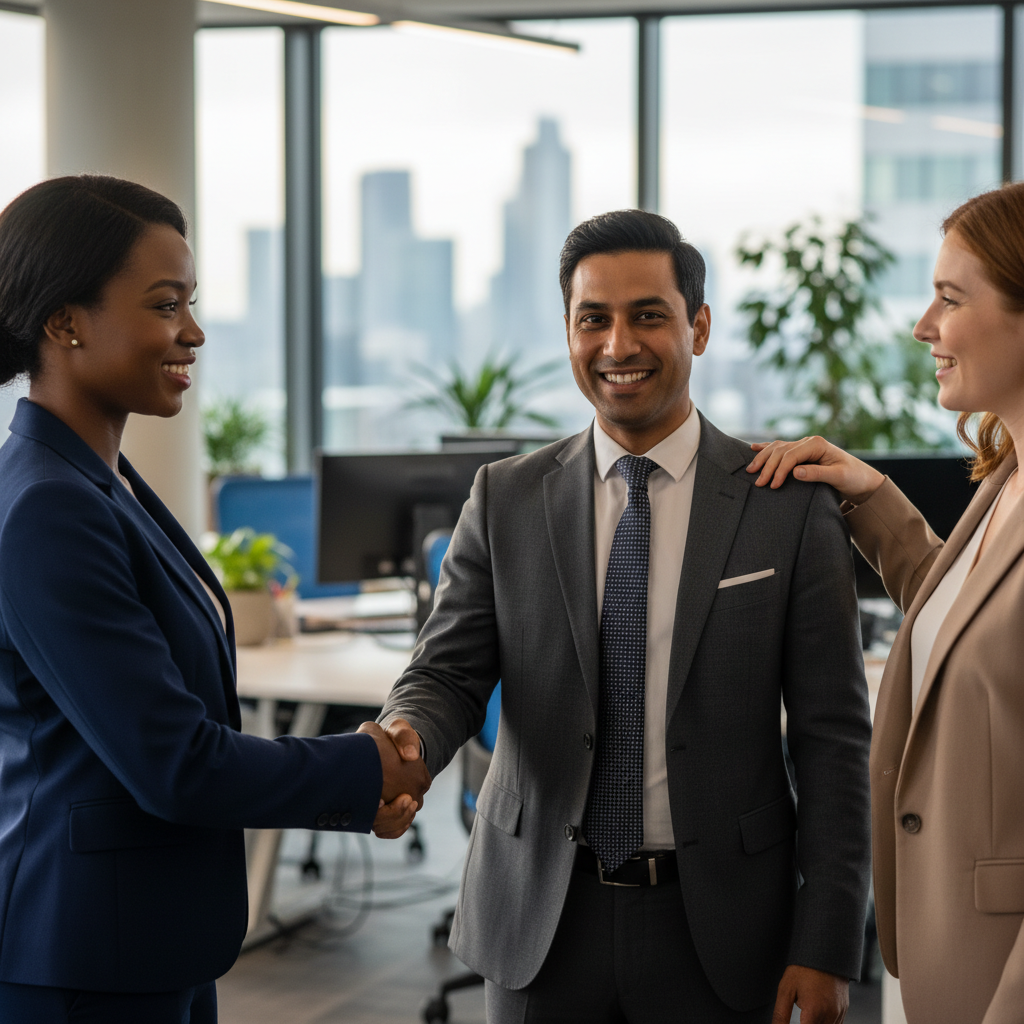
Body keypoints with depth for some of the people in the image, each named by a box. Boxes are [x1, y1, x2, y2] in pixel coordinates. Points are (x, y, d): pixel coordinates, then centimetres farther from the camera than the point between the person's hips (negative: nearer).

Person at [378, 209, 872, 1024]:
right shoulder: (506, 500, 3)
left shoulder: (791, 506, -4)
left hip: (716, 928, -1)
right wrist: (406, 741, -23)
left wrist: (827, 947, -8)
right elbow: (448, 674, 1)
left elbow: (834, 735, -4)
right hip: (543, 922, 2)